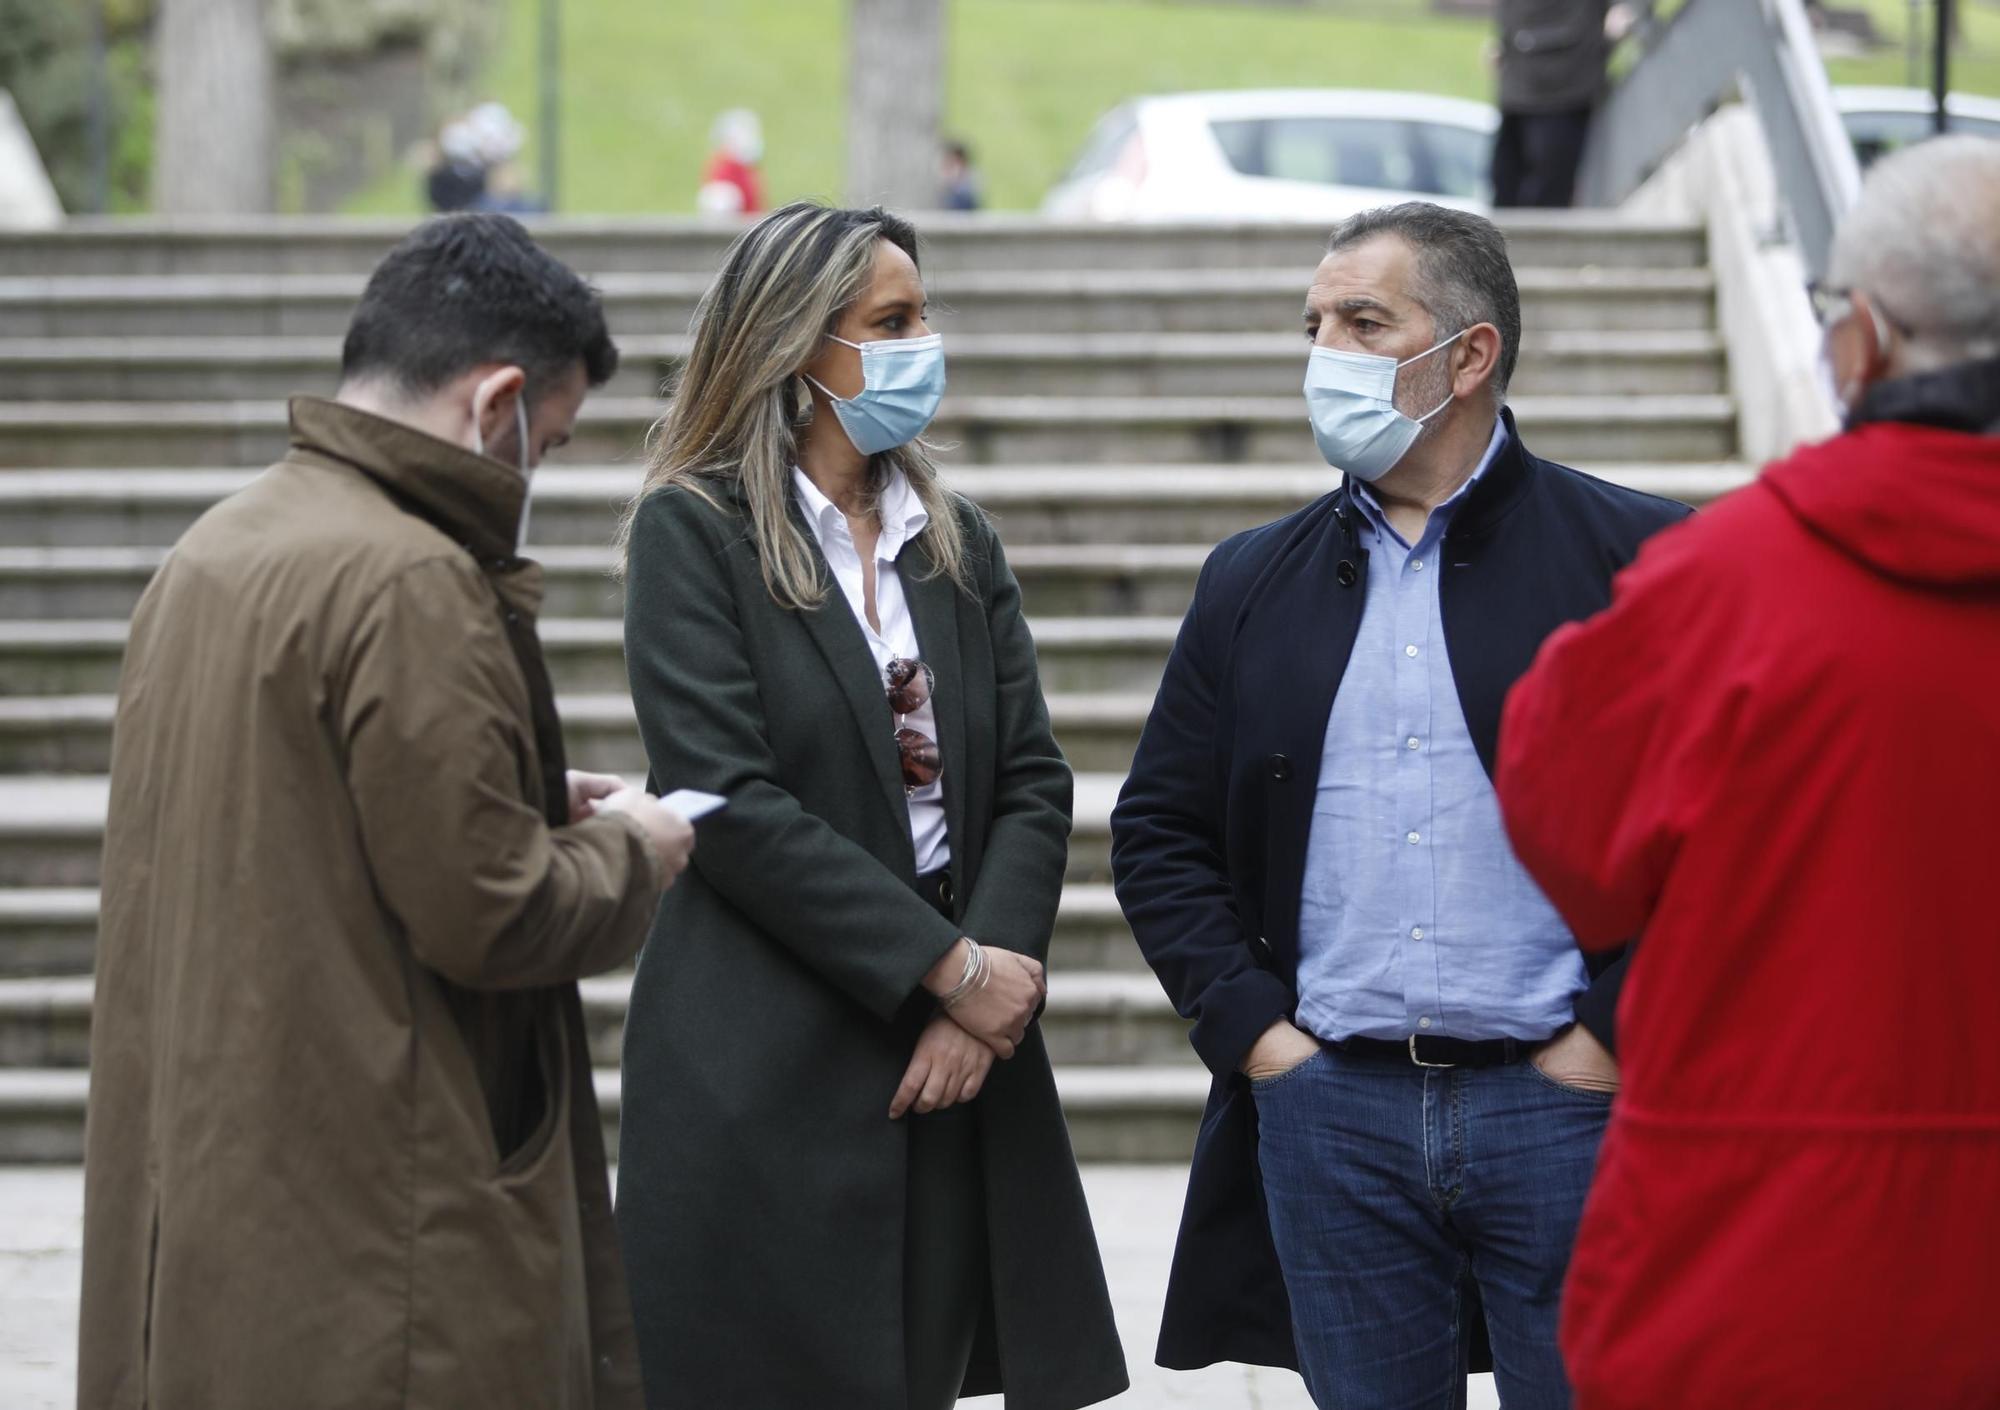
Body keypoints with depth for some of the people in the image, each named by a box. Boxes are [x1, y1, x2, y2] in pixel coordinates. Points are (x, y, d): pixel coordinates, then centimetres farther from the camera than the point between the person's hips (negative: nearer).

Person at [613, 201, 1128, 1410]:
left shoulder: (958, 542, 14)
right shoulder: (694, 531, -3)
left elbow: (1033, 780, 7)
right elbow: (733, 805, -12)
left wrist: (989, 986, -10)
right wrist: (948, 970, -13)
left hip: (955, 1066, 5)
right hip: (767, 1072, -5)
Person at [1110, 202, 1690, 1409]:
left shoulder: (1634, 557, -1)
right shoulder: (1258, 581, 12)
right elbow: (1158, 830, 14)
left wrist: (1613, 1033, -9)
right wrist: (1247, 1027, 2)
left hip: (1565, 1098, -3)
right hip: (1332, 1110, 4)